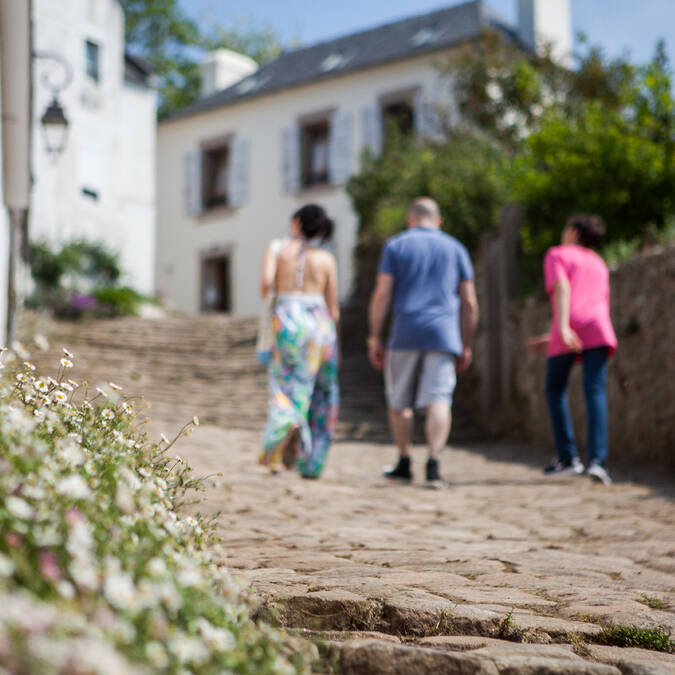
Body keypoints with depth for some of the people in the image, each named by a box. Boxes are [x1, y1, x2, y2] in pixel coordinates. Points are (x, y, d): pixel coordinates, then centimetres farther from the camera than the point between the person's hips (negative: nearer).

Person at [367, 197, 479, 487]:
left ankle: (404, 464, 21)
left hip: (405, 335, -1)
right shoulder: (455, 249, 13)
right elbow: (470, 303, 10)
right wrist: (466, 347, 15)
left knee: (399, 402, 13)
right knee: (438, 401, -5)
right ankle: (433, 465, -18)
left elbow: (382, 294, -2)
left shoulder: (396, 245, 7)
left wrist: (374, 339, 1)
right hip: (443, 334, 1)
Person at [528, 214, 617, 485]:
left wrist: (562, 329, -19)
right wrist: (550, 339, 35)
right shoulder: (599, 265, 32)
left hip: (567, 331, -3)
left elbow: (562, 288, -5)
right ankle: (597, 460, -22)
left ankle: (567, 457, 11)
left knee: (555, 389, 14)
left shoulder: (556, 255, 15)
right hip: (597, 330, 3)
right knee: (595, 393, -5)